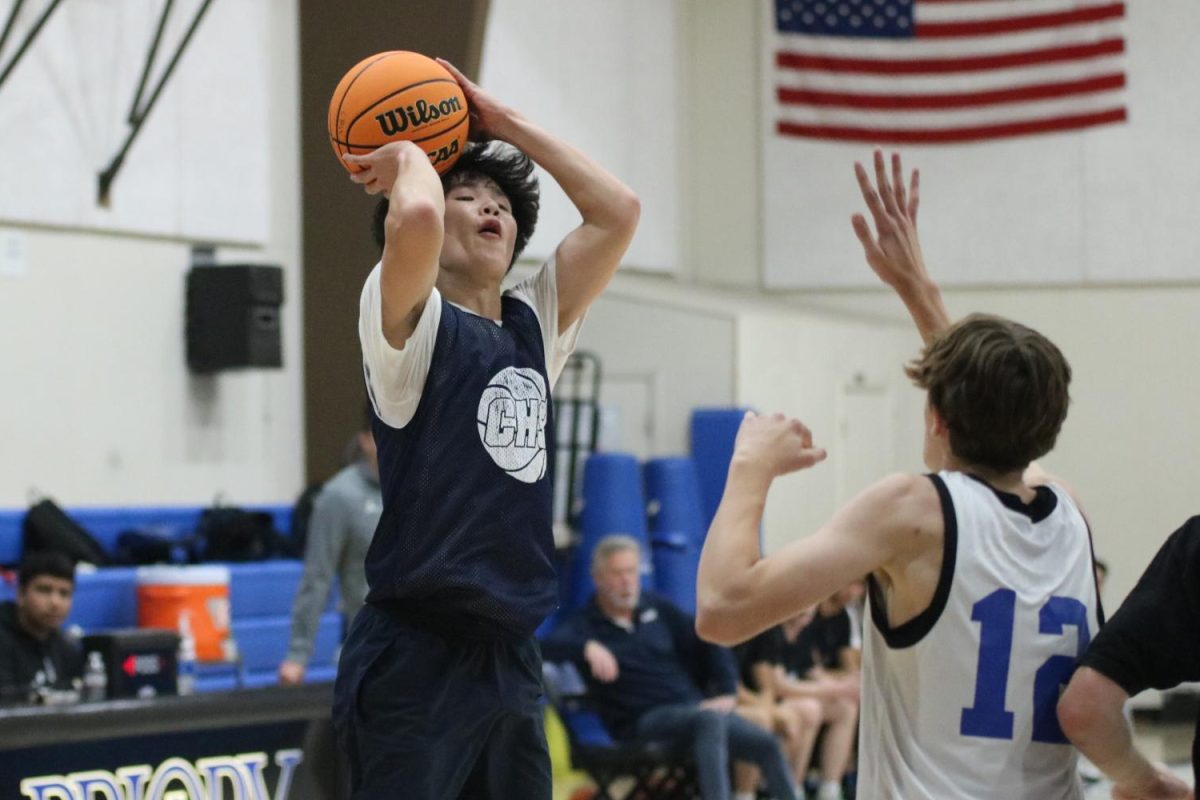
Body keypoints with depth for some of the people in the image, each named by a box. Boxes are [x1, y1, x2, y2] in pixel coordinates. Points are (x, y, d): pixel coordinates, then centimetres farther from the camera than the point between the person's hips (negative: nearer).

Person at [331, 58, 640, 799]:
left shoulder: (533, 326, 14)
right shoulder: (412, 323, -5)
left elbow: (618, 210, 10)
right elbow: (415, 215, -25)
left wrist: (505, 122, 11)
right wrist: (403, 156, -3)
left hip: (510, 657, 7)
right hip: (414, 659, -7)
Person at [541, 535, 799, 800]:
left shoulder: (658, 609, 19)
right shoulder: (583, 624, 4)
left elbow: (709, 644, 20)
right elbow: (548, 646, -17)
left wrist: (728, 694, 5)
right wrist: (588, 648, -36)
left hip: (695, 707, 5)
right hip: (645, 719, -5)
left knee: (767, 744, -18)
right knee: (709, 720, -37)